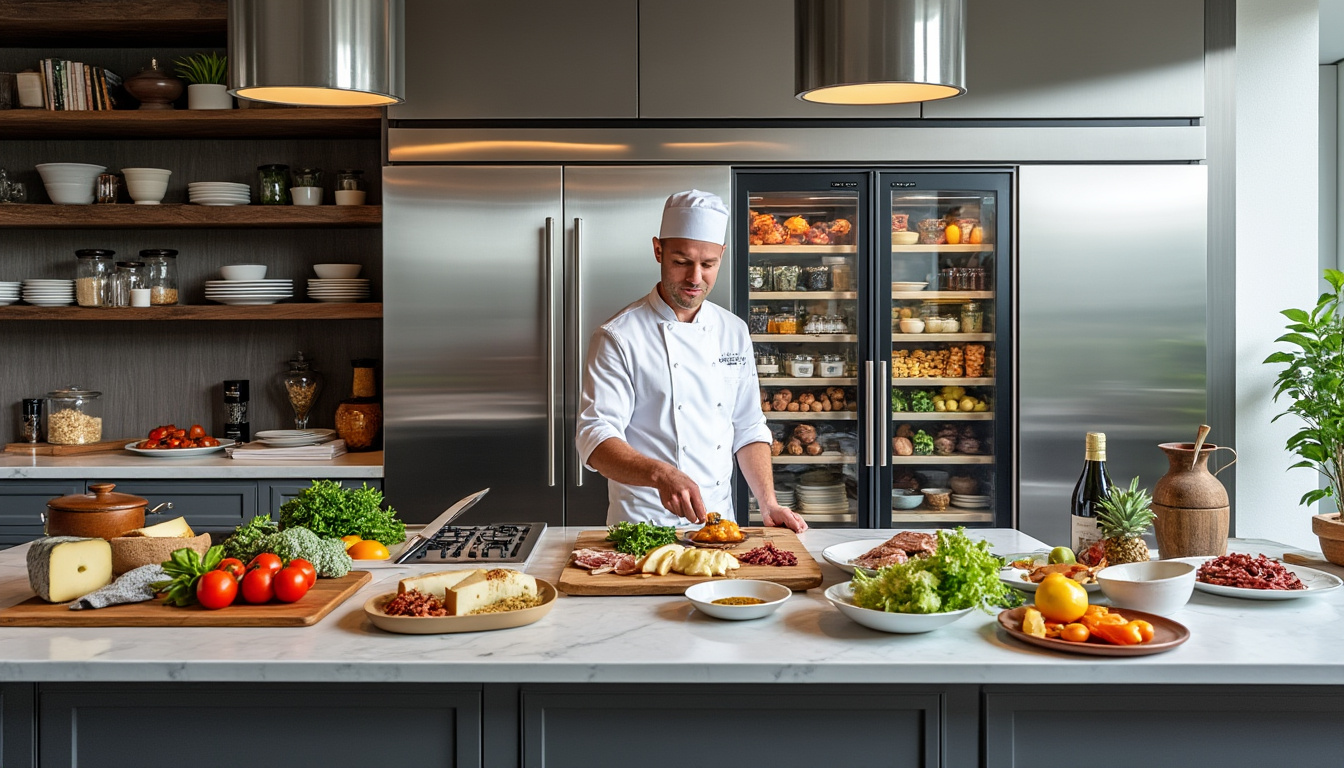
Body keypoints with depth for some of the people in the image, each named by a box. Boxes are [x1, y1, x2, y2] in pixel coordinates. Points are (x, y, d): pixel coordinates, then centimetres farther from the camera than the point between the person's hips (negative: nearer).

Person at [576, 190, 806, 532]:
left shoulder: (734, 332, 10)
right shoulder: (618, 337, -7)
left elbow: (748, 429, 15)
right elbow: (596, 439, -15)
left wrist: (768, 504, 3)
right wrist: (662, 475, -32)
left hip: (719, 520, 4)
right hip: (644, 523, -4)